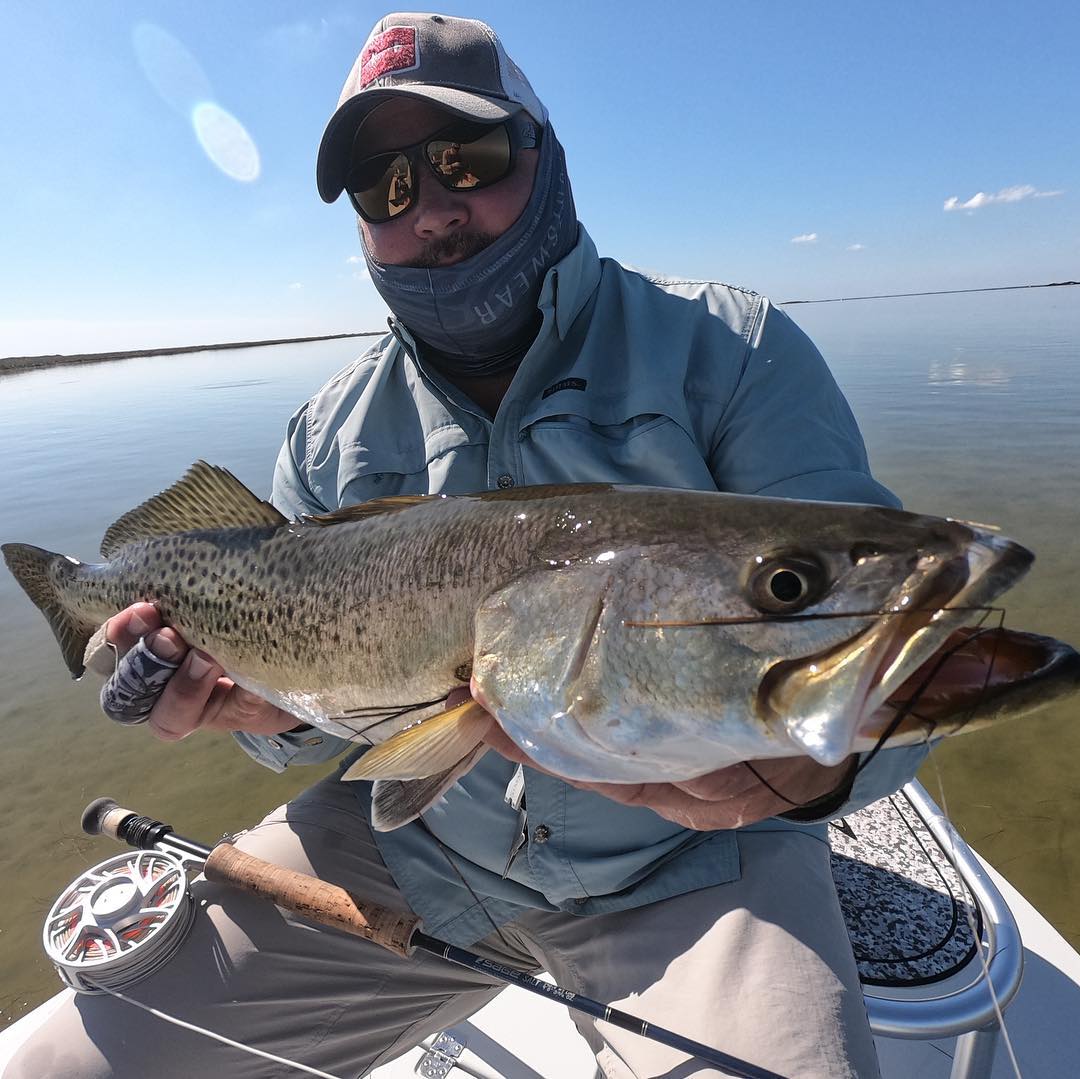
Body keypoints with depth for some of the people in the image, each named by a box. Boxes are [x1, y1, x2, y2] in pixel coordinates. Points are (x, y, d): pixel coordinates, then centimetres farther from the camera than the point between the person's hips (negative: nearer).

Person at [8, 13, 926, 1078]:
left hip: (686, 860, -1)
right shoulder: (331, 433, 5)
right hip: (408, 839, 3)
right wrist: (279, 709, -12)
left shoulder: (730, 349, -6)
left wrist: (818, 763, -32)